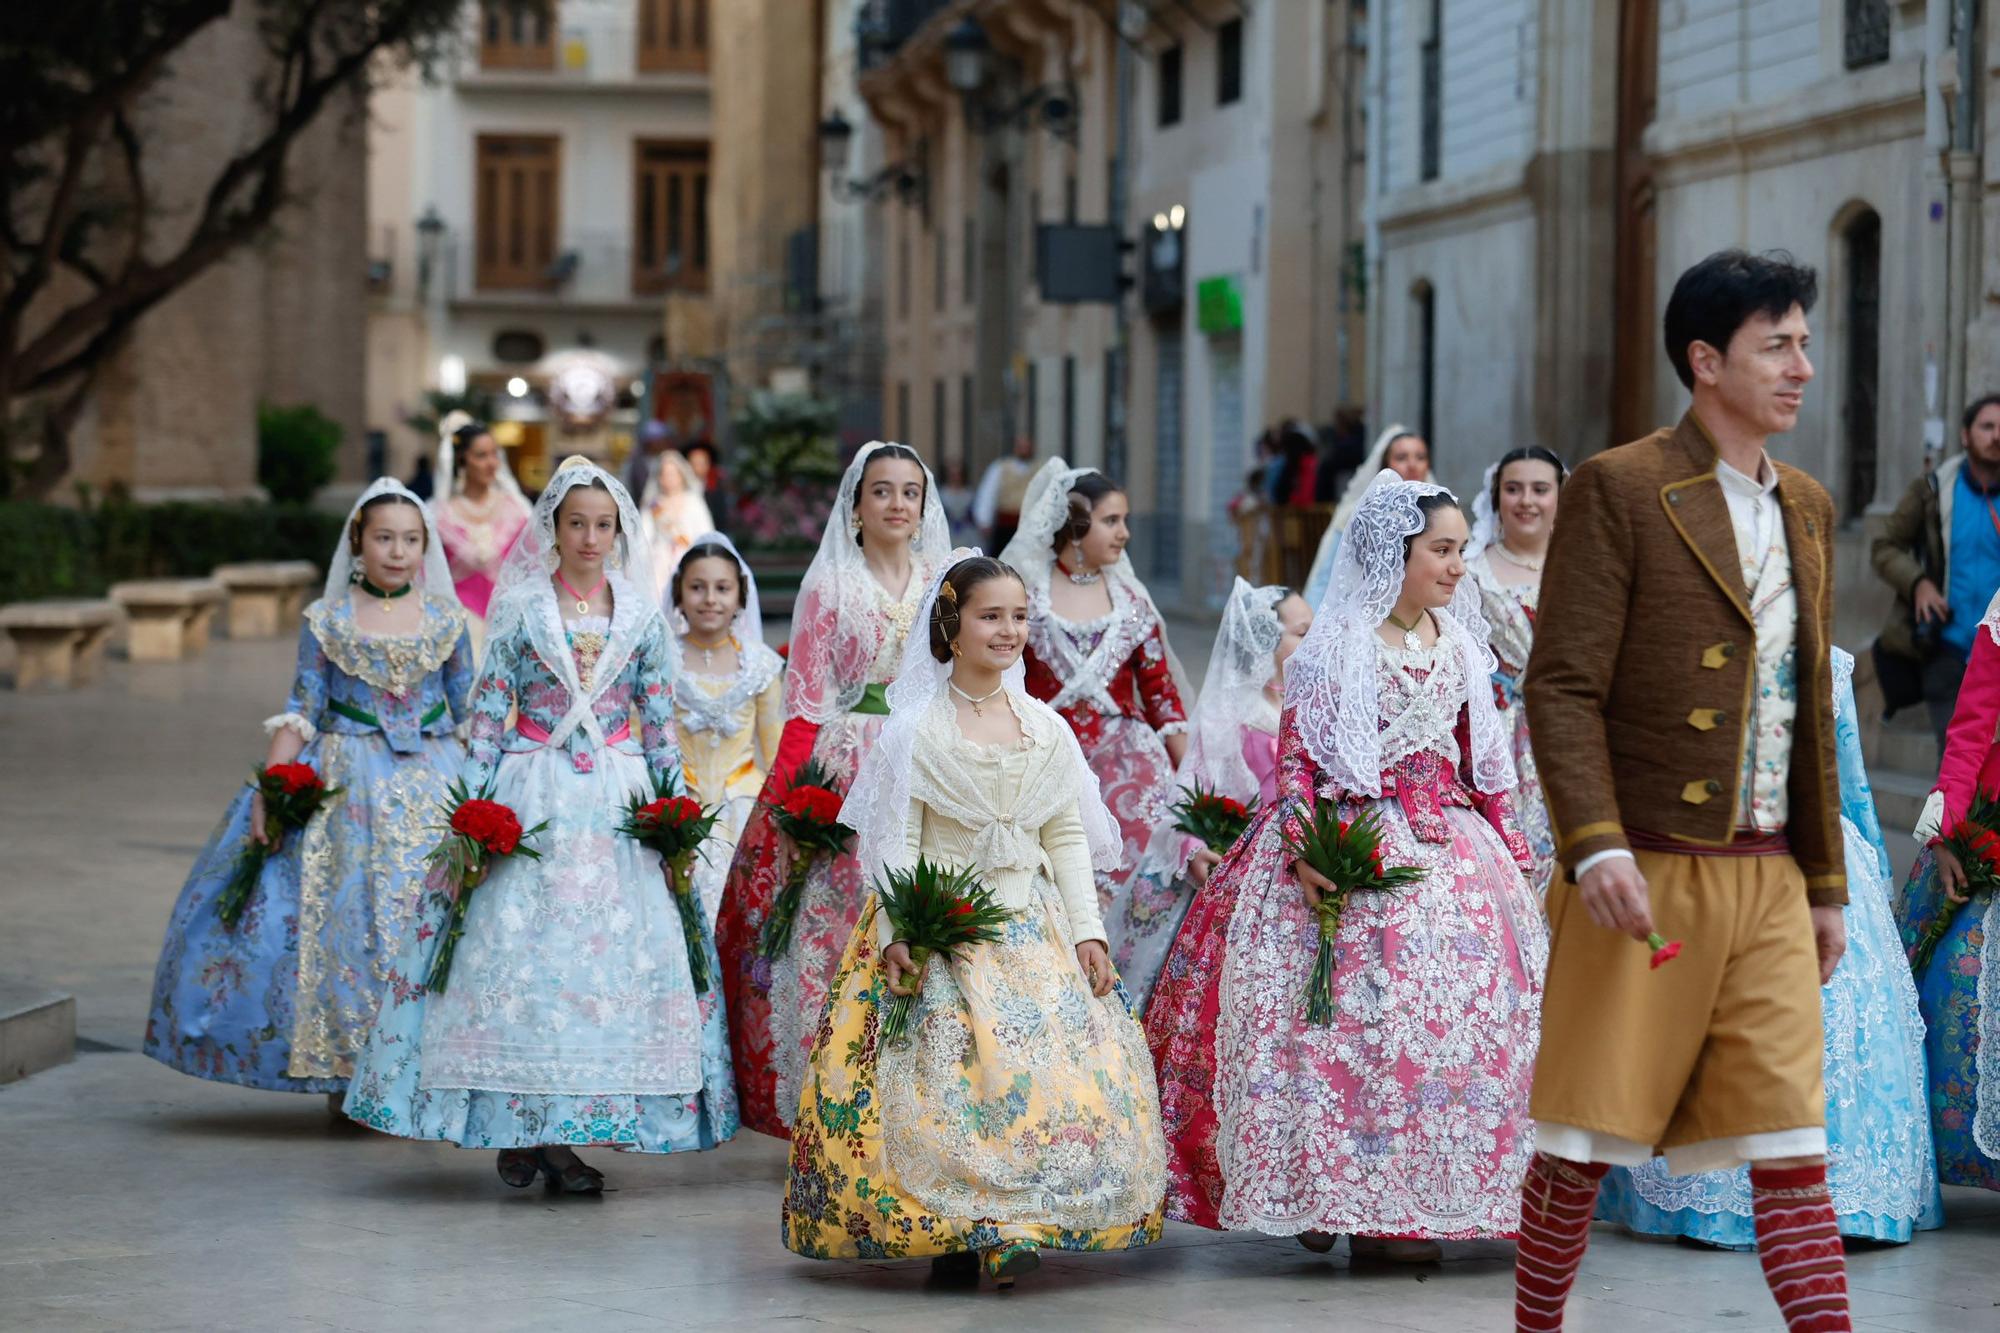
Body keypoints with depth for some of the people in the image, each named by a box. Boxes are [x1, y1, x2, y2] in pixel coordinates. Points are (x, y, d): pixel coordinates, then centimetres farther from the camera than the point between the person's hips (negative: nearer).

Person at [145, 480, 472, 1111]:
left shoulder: (446, 620, 6)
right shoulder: (327, 619, 2)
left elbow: (474, 714, 9)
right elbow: (301, 712, 1)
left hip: (433, 786, 1)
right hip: (345, 790, -1)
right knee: (342, 916, -4)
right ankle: (344, 1068, 6)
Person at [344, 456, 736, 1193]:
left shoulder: (641, 614, 7)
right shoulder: (520, 607, 2)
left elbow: (660, 720, 10)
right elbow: (488, 711, 1)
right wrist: (476, 806, -6)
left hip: (617, 798, 2)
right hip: (531, 794, -2)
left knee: (615, 950, -4)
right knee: (517, 949, -7)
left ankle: (560, 1132, 2)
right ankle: (515, 1127, 3)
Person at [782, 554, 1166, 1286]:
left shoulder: (1046, 727, 9)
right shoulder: (916, 731, -2)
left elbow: (1067, 837, 10)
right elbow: (897, 841, -5)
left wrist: (1087, 932, 2)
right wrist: (896, 933, -16)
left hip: (1033, 924, 4)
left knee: (1062, 1072, -7)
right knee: (947, 1083, -11)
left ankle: (1017, 1228, 2)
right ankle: (951, 1233, 0)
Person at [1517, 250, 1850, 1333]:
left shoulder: (1807, 510, 15)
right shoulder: (1618, 492, -6)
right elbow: (1560, 687, -11)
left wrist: (1826, 884, 18)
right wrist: (1597, 844, -23)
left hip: (1768, 883, 5)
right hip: (1645, 876, -5)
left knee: (1793, 1144, 1)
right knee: (1585, 1139, 2)